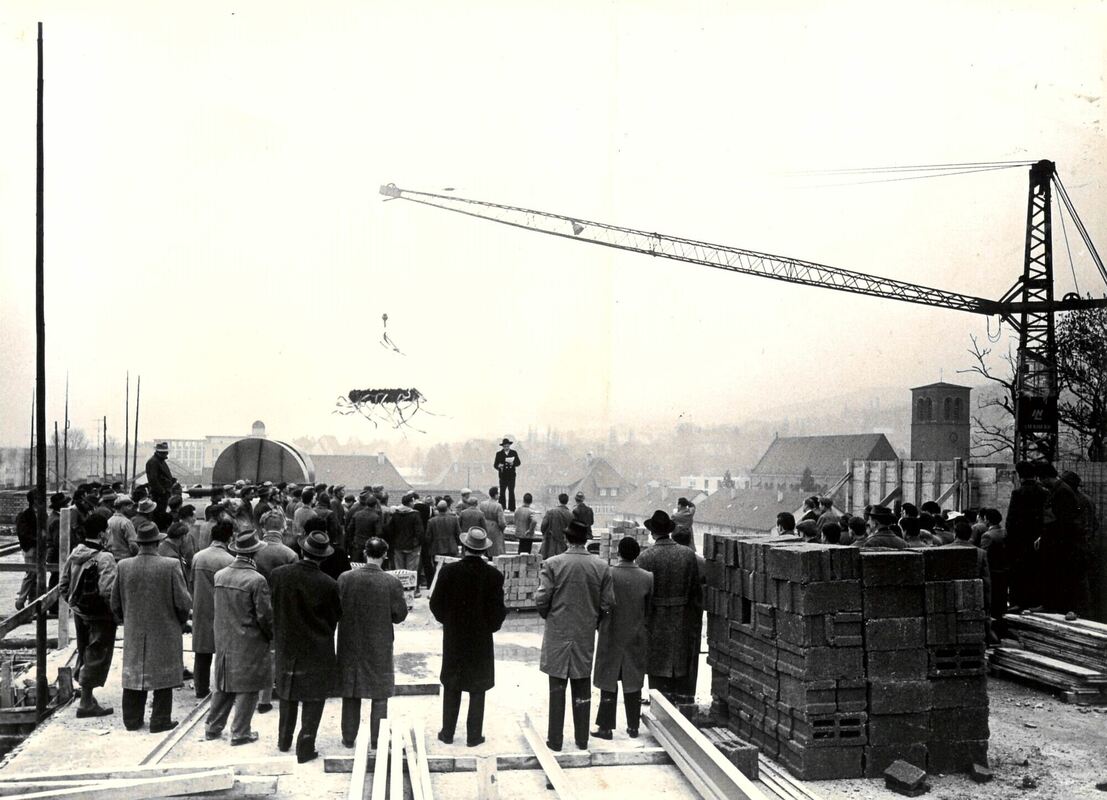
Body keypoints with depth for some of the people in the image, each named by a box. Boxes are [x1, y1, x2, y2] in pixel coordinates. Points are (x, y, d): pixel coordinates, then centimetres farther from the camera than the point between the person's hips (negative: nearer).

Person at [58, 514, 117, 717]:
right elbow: (107, 591, -28)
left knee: (84, 653, 22)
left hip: (79, 612, 8)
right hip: (100, 616, -8)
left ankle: (86, 693, 36)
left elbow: (63, 586, 8)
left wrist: (74, 602, 17)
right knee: (96, 656, 3)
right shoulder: (104, 558, -21)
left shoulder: (74, 554, 2)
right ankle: (86, 703, 7)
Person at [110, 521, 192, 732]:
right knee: (163, 674, 6)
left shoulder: (123, 566, -4)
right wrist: (180, 620, 8)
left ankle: (132, 719, 21)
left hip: (134, 631, 3)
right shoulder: (171, 566, -15)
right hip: (164, 632, -3)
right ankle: (160, 720, 10)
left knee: (133, 673, 14)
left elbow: (115, 603, 4)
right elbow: (183, 602, -12)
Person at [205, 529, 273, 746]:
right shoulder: (257, 580, -19)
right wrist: (271, 636, 1)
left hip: (224, 640, 6)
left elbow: (218, 609, 9)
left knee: (223, 685, 19)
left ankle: (213, 727, 27)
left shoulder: (219, 576, -1)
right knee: (247, 687, 6)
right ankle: (240, 732, 12)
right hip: (250, 642, -6)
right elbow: (265, 615, -14)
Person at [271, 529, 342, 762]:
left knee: (287, 693, 21)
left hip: (286, 645, 4)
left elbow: (271, 608, 1)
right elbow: (336, 617, -6)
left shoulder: (278, 575, -13)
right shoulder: (328, 585, -20)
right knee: (313, 698, 9)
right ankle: (305, 747, 10)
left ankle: (284, 741, 33)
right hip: (317, 650, -3)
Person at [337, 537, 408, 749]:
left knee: (350, 694, 16)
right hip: (380, 646, -1)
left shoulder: (345, 578, -12)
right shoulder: (392, 583, -15)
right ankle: (376, 740, 17)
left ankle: (349, 738, 25)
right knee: (380, 696, 12)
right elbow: (400, 615, -8)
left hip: (350, 644, 2)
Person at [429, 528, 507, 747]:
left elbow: (436, 604, -6)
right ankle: (474, 735, 13)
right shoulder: (494, 575, -12)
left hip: (453, 638, 1)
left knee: (452, 688, 14)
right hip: (481, 639, -1)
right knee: (477, 689, 9)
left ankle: (447, 733, 19)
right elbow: (498, 610, -9)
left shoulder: (448, 571, -12)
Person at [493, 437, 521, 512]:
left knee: (511, 492, -4)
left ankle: (511, 508, 0)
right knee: (502, 492, -1)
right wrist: (498, 466, -21)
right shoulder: (499, 454, 5)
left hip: (511, 476, 0)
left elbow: (519, 463, 3)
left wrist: (513, 463, -18)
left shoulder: (514, 453, 8)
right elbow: (495, 465, 2)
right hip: (503, 476, 0)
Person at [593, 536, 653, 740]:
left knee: (608, 684, 7)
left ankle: (606, 727, 10)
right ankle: (633, 727, 18)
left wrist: (597, 627, 8)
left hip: (611, 637, -2)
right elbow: (650, 612, -1)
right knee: (633, 684, 12)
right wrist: (647, 638, 10)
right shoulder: (647, 578, -6)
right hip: (637, 638, 2)